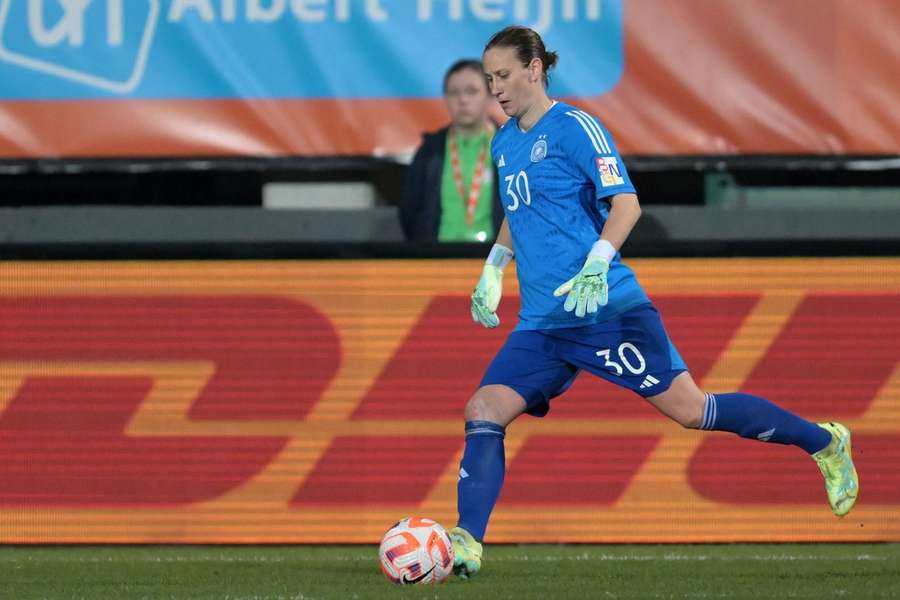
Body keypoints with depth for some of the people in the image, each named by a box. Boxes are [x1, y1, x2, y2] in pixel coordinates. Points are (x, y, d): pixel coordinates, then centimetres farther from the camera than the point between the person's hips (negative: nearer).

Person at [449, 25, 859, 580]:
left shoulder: (574, 127, -8)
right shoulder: (504, 144, 15)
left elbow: (626, 204, -14)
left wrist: (595, 267, -27)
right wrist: (494, 268, 20)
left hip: (607, 307, -7)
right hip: (542, 323, 7)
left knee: (691, 410, -5)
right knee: (484, 411, -12)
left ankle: (824, 442, 12)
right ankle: (466, 545, -16)